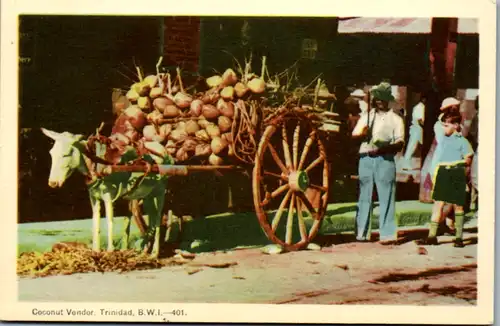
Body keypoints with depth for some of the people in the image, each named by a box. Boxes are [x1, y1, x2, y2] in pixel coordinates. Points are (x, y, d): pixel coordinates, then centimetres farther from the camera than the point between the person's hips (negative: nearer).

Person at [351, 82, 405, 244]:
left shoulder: (395, 119, 7)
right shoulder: (366, 115, 17)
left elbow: (400, 143, -1)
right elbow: (354, 135, 12)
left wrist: (386, 147, -21)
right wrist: (362, 134, -11)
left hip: (385, 160, -3)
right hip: (365, 158, 3)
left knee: (386, 196, -6)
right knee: (364, 196, 6)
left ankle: (387, 234, -4)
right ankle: (362, 233, 11)